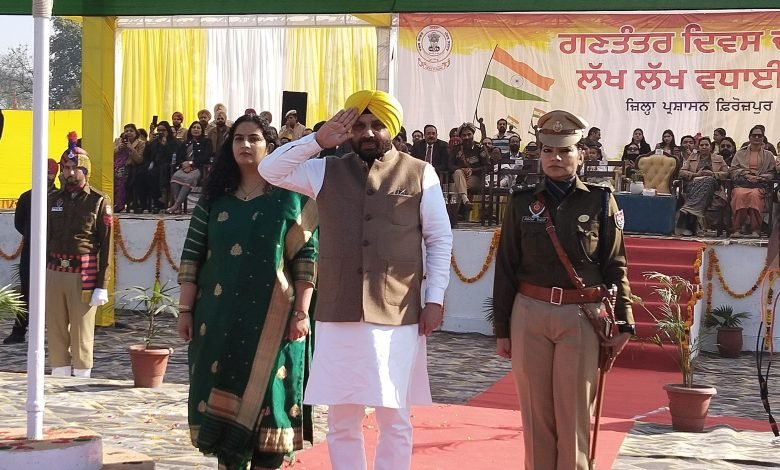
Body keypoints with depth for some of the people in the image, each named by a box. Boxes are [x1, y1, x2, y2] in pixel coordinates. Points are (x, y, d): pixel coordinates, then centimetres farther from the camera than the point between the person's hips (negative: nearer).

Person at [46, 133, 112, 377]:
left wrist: (102, 286, -9)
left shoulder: (99, 201, -2)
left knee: (82, 334, 1)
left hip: (84, 275, -4)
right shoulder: (53, 199, 10)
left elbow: (106, 245, -4)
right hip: (53, 273, 4)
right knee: (56, 332, 8)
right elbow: (45, 238, 13)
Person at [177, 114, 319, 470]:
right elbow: (192, 256, 7)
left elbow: (306, 257, -3)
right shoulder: (214, 198, 9)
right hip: (220, 316, 3)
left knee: (266, 396, -1)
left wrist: (301, 311, -10)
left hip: (271, 318, -3)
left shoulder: (290, 197, 2)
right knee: (223, 393, 4)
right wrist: (185, 310, 1)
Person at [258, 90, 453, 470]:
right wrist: (318, 140, -8)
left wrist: (434, 298, -2)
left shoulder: (420, 174, 2)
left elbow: (439, 239, 4)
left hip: (397, 316, -2)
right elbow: (270, 170, 1)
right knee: (341, 419, 10)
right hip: (337, 315, 2)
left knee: (395, 418, 7)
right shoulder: (326, 171, 8)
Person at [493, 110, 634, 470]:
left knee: (574, 413, 2)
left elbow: (615, 266, 4)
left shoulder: (600, 201, 3)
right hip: (529, 314, 2)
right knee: (535, 411, 7)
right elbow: (505, 269, 7)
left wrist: (622, 323, -1)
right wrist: (502, 329, 6)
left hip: (582, 317, -1)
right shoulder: (521, 203, 6)